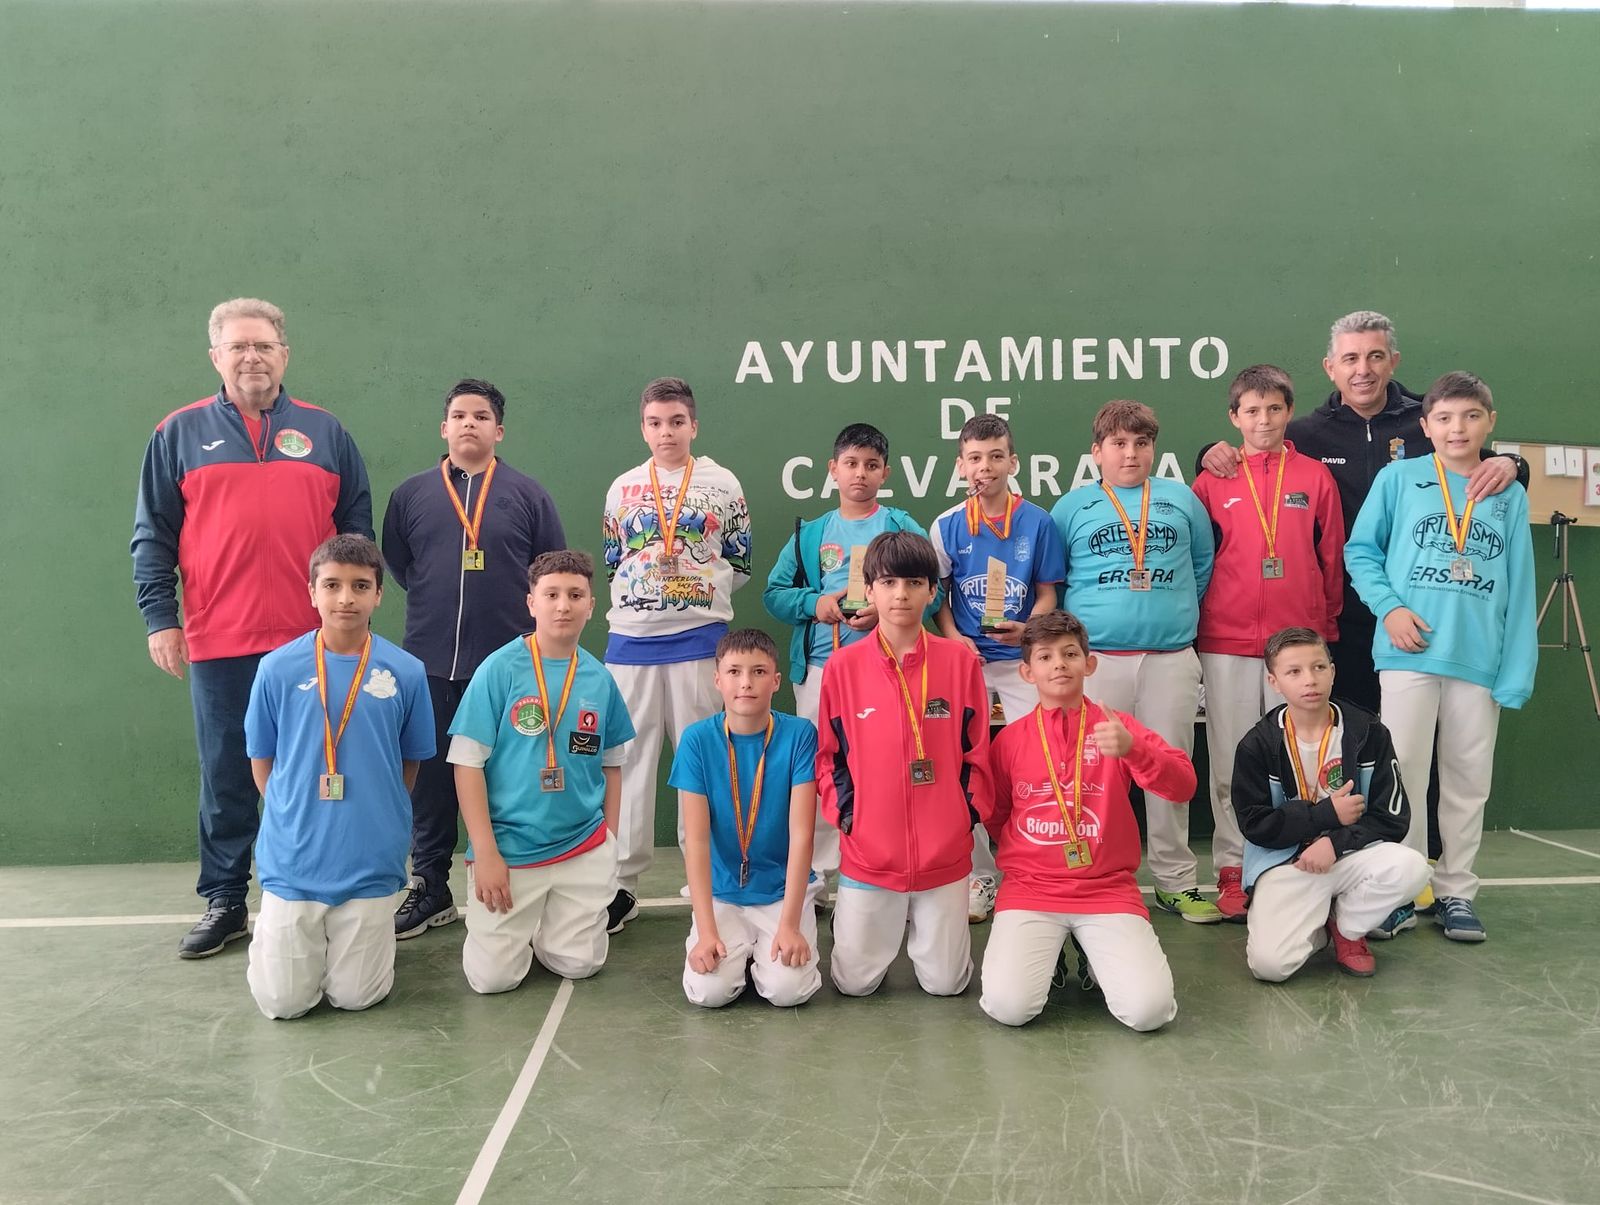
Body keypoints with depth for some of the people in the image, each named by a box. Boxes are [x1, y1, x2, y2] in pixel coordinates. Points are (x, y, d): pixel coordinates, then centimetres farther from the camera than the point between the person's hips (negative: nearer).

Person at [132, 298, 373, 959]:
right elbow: (152, 537, 5)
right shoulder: (181, 433, 6)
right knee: (225, 777, 8)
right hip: (218, 644, 0)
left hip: (314, 640, 1)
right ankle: (223, 902, 21)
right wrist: (160, 618, -1)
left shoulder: (325, 432, 8)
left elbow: (357, 528, 10)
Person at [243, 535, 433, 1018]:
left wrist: (376, 816, 8)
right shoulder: (278, 668, -6)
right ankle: (274, 933, 36)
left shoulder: (405, 672, -6)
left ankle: (368, 931, 37)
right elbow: (262, 763, 6)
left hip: (372, 862, 0)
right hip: (292, 858, 0)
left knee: (354, 996, 6)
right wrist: (293, 817, 4)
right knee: (282, 1002, 5)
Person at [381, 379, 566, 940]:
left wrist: (533, 618, 4)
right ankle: (430, 887, 20)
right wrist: (434, 601, 12)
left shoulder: (527, 494, 4)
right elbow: (395, 563, 15)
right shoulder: (411, 494, 8)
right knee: (431, 776, 8)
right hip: (431, 663, 2)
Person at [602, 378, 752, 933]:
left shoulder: (722, 484, 4)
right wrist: (636, 600, 9)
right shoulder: (623, 489, 11)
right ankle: (622, 881, 11)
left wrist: (700, 595, -1)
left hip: (699, 639, -2)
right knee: (629, 756, 3)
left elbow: (740, 563, 8)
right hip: (631, 640, 2)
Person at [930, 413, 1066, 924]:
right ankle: (980, 876, 17)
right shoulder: (948, 525, 0)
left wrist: (1026, 629, -18)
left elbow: (1046, 593, 1)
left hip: (1022, 658, -1)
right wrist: (955, 638, -10)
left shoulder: (1037, 521, -3)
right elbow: (938, 594, 6)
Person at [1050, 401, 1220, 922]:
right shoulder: (1072, 506, 9)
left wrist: (1179, 614, 7)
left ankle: (1175, 881, 18)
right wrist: (1078, 625, 5)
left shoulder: (1181, 499, 12)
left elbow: (1204, 566, 15)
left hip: (1171, 658, 1)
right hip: (1096, 658, -1)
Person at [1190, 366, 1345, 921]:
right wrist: (1196, 626, 6)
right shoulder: (1213, 481, 5)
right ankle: (1232, 870, 14)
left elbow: (1332, 559, 8)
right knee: (1231, 764, 5)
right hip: (1227, 643, 0)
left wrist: (1326, 625, 8)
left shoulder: (1316, 478, 6)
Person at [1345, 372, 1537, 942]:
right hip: (1410, 654, -2)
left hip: (1480, 660, 2)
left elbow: (1519, 590, 5)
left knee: (1469, 783, 10)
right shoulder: (1398, 479, 2)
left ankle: (1456, 892, 23)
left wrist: (1516, 673, -2)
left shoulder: (1510, 496, 8)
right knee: (1403, 775, 1)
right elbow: (1360, 550, 4)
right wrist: (1390, 607, -13)